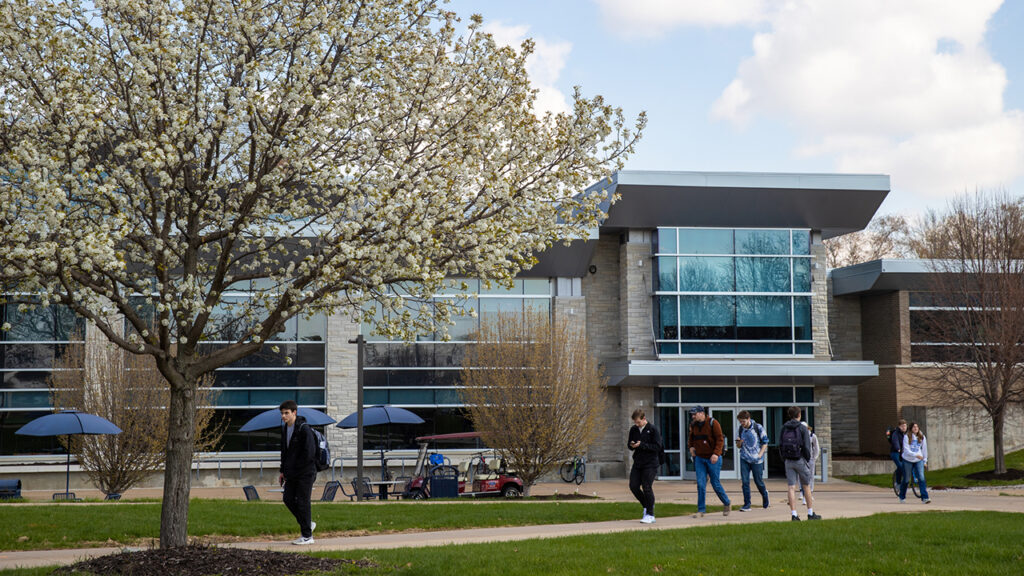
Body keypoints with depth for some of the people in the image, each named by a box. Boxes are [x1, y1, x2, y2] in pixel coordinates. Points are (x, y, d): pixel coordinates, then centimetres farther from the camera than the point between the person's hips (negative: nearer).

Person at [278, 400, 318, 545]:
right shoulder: (285, 428, 10)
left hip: (305, 473, -8)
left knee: (302, 502, -4)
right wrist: (283, 470, 14)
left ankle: (307, 536, 5)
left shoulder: (304, 429, -16)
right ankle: (308, 524, 25)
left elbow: (309, 453, -19)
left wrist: (295, 468, -15)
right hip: (291, 473, 8)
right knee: (288, 499, 7)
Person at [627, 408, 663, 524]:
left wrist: (641, 445, -21)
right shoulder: (633, 430, 8)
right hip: (637, 462, 6)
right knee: (633, 486, -1)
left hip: (650, 463, -6)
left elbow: (657, 446, -13)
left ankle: (650, 515, 1)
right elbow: (629, 445, 16)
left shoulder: (652, 429, -9)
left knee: (647, 488, -8)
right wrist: (631, 445, -9)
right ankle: (646, 506, 21)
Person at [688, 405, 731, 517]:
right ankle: (701, 510, 0)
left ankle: (727, 504, 25)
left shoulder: (712, 423, -11)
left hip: (713, 458, -5)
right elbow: (692, 438, 25)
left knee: (715, 484, 2)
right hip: (699, 458, 5)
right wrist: (691, 447, 6)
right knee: (700, 484, -3)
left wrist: (716, 453, -24)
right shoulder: (693, 425, 7)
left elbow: (720, 439, -15)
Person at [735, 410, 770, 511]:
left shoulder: (758, 428, -6)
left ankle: (764, 493, 36)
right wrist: (739, 442, -12)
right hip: (744, 459, 3)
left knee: (758, 481, 4)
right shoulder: (740, 430, 4)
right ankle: (747, 505, -2)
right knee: (745, 481, -6)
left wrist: (760, 454, -11)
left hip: (757, 460, -3)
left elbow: (765, 442, 0)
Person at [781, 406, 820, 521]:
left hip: (788, 461, 3)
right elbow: (806, 446, -11)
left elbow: (780, 445, 3)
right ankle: (811, 513, 15)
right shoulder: (802, 428, -8)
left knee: (791, 488, 1)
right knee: (806, 486, 10)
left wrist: (784, 459, 11)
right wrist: (808, 460, 2)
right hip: (800, 460, -3)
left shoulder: (784, 428, 3)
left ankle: (794, 514, -4)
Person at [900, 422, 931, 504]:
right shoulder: (907, 437, -10)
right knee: (906, 480, 8)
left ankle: (924, 497, -17)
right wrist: (916, 455, -29)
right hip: (908, 460, -2)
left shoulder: (922, 437, 2)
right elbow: (906, 450, -16)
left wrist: (925, 460, 13)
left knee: (921, 478, -13)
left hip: (919, 460, 2)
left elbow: (924, 449, 12)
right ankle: (902, 497, 28)